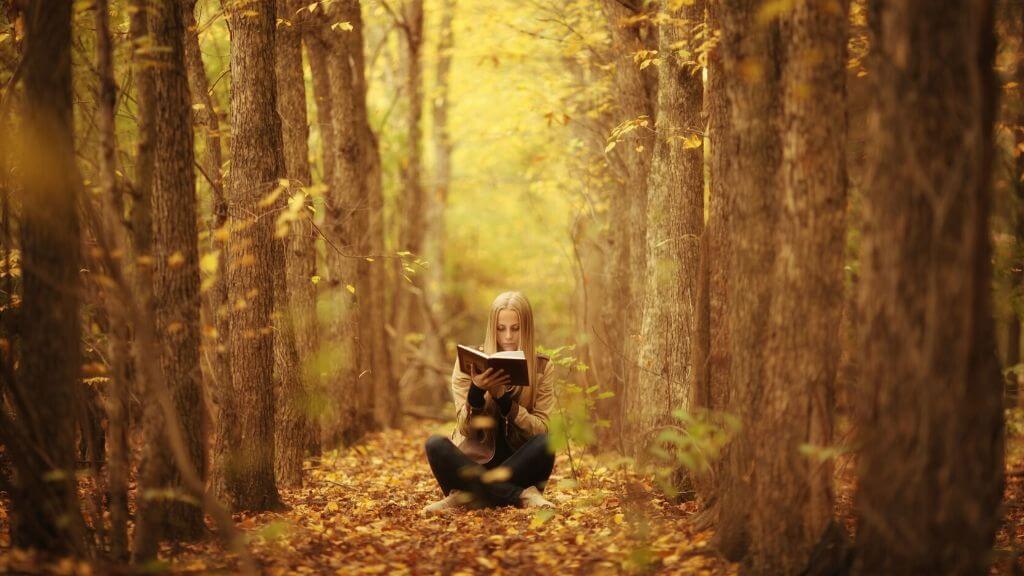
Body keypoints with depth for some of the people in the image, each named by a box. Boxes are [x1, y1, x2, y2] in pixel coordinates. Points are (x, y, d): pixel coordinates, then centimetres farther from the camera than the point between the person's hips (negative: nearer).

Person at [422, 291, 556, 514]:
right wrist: (476, 391, -26)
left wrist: (503, 398, -22)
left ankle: (467, 496, -25)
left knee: (545, 444, -30)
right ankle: (522, 495, -30)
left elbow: (541, 430, -7)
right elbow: (466, 429, -6)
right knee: (435, 445, -28)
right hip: (473, 462, 0)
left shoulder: (541, 367, 2)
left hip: (518, 465, 0)